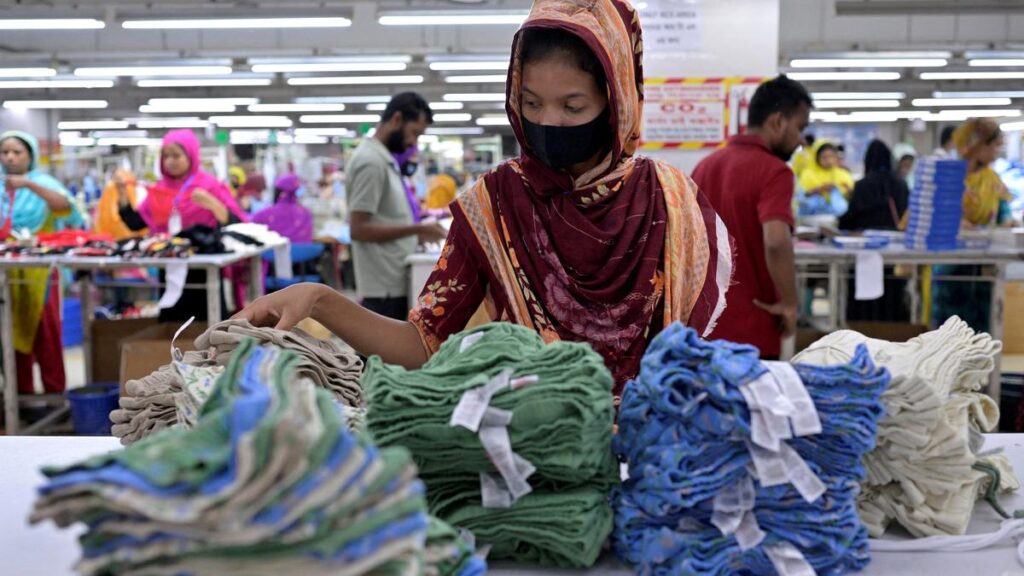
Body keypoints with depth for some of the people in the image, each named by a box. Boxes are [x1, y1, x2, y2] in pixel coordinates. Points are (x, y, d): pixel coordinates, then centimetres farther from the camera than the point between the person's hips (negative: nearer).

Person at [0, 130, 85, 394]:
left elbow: (65, 206, -20)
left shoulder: (42, 182, -1)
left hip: (39, 271, -3)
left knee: (45, 335, -2)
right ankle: (22, 394, 15)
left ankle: (55, 394, 5)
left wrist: (29, 184, -30)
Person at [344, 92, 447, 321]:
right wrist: (416, 230, -20)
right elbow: (359, 229, -20)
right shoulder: (371, 161, -15)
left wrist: (417, 232, 12)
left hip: (393, 284, 10)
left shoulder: (383, 159, 15)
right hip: (385, 288, -10)